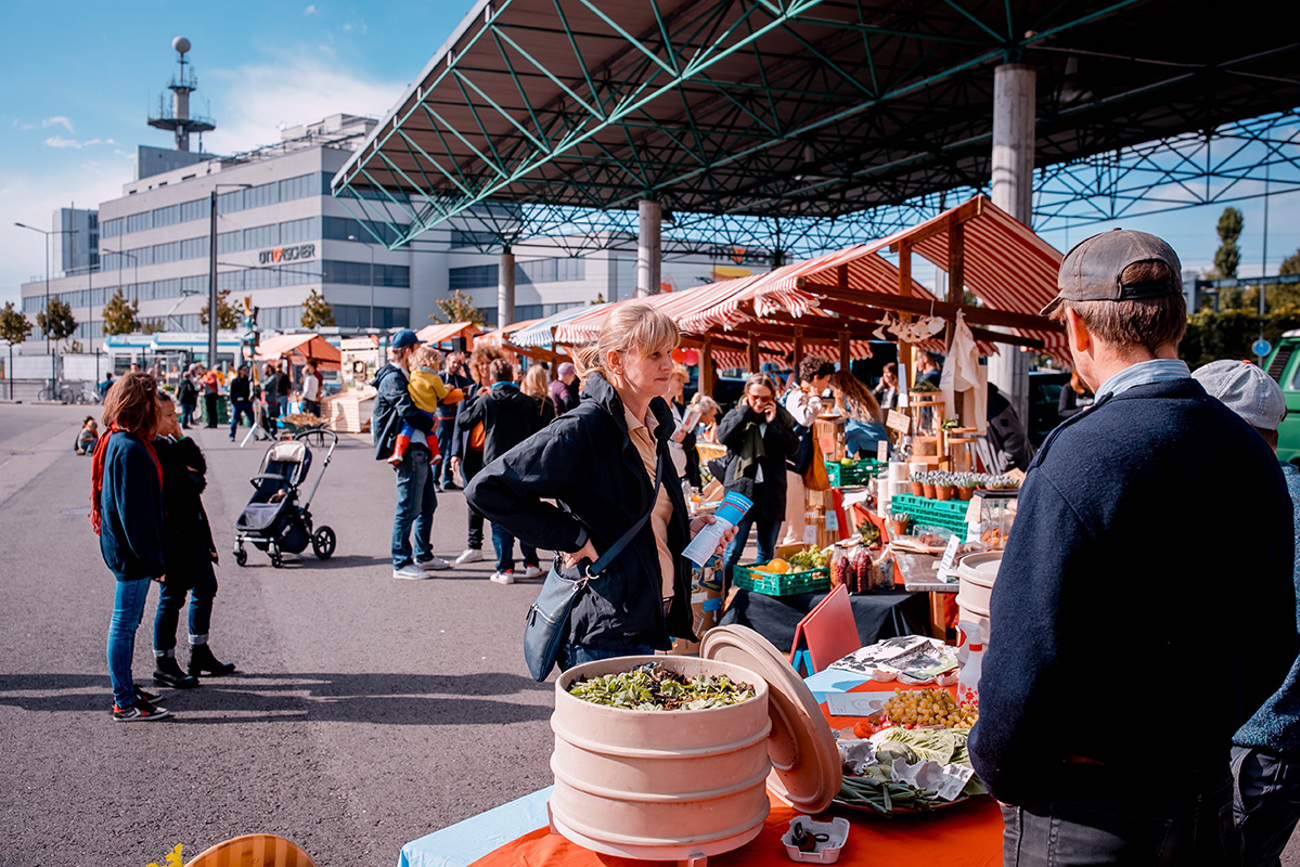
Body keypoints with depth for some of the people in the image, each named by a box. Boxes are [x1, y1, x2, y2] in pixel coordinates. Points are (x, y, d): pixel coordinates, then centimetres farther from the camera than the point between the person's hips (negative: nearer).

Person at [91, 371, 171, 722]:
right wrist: (153, 560, -19)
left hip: (126, 549, 10)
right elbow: (134, 512, -23)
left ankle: (125, 689, 32)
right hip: (131, 552, -10)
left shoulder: (119, 441, 10)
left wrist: (152, 555, 20)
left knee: (128, 623, 19)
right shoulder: (129, 449, -22)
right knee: (124, 625, -1)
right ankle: (124, 704, 9)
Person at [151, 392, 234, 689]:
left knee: (206, 587, 17)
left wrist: (182, 436, 0)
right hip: (173, 533, -10)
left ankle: (200, 654, 30)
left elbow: (200, 466, 4)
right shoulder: (154, 448, -19)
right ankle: (163, 664, 16)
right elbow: (192, 485, -23)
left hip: (191, 528, 10)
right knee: (173, 597, 1)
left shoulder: (172, 444, 12)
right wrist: (196, 478, -2)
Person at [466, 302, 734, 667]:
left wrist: (686, 529, 6)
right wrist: (571, 538, -18)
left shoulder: (653, 426, 10)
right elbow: (487, 488, -21)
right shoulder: (585, 427, -17)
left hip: (655, 622, 8)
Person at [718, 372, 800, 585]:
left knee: (767, 552, 12)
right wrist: (745, 411, -10)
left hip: (772, 490, 3)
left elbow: (793, 448, -3)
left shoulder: (781, 417, 8)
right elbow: (723, 436, -15)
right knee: (733, 550, -3)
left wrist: (773, 423, -8)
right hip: (741, 489, -3)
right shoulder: (736, 414, 5)